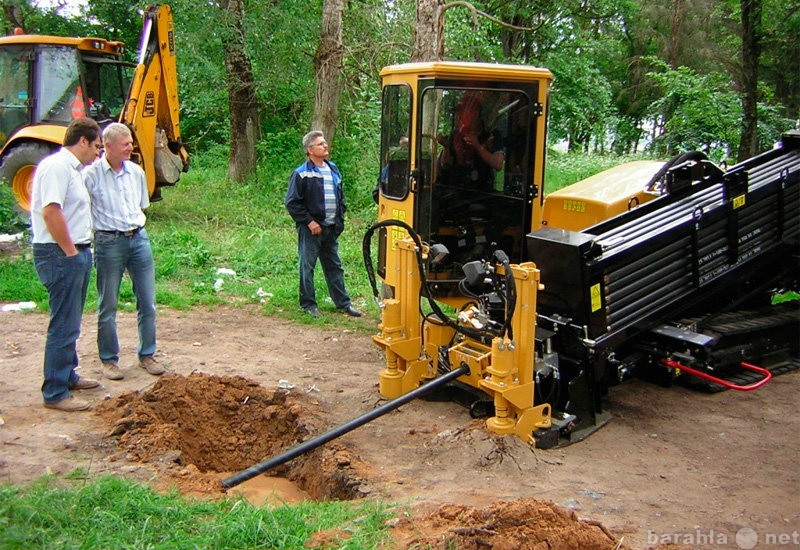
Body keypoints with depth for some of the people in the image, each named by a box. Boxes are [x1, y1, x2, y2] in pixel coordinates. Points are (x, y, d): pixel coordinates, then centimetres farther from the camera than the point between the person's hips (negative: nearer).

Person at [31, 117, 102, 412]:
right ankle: (55, 393, 3)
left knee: (70, 324, 20)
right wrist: (70, 252, -18)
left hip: (76, 253, 10)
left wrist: (81, 250, 13)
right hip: (61, 255, -10)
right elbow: (51, 212, -25)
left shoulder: (72, 167, 17)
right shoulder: (57, 166, -15)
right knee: (63, 326, -5)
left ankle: (67, 376, 34)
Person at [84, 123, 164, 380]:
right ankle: (109, 359, 18)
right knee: (107, 306, 5)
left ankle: (146, 355, 21)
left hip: (139, 239, 5)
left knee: (147, 302, 7)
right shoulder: (91, 174, -7)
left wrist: (136, 225, 11)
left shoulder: (136, 172, 9)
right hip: (109, 243, -5)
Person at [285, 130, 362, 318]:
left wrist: (339, 219, 11)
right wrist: (309, 221, -14)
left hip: (331, 229, 6)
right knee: (307, 266, 3)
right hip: (311, 230, -6)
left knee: (335, 266, 13)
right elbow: (292, 203, -11)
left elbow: (340, 197, 22)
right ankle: (308, 304, 14)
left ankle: (343, 303, 21)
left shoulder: (333, 170, 12)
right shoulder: (301, 174, -9)